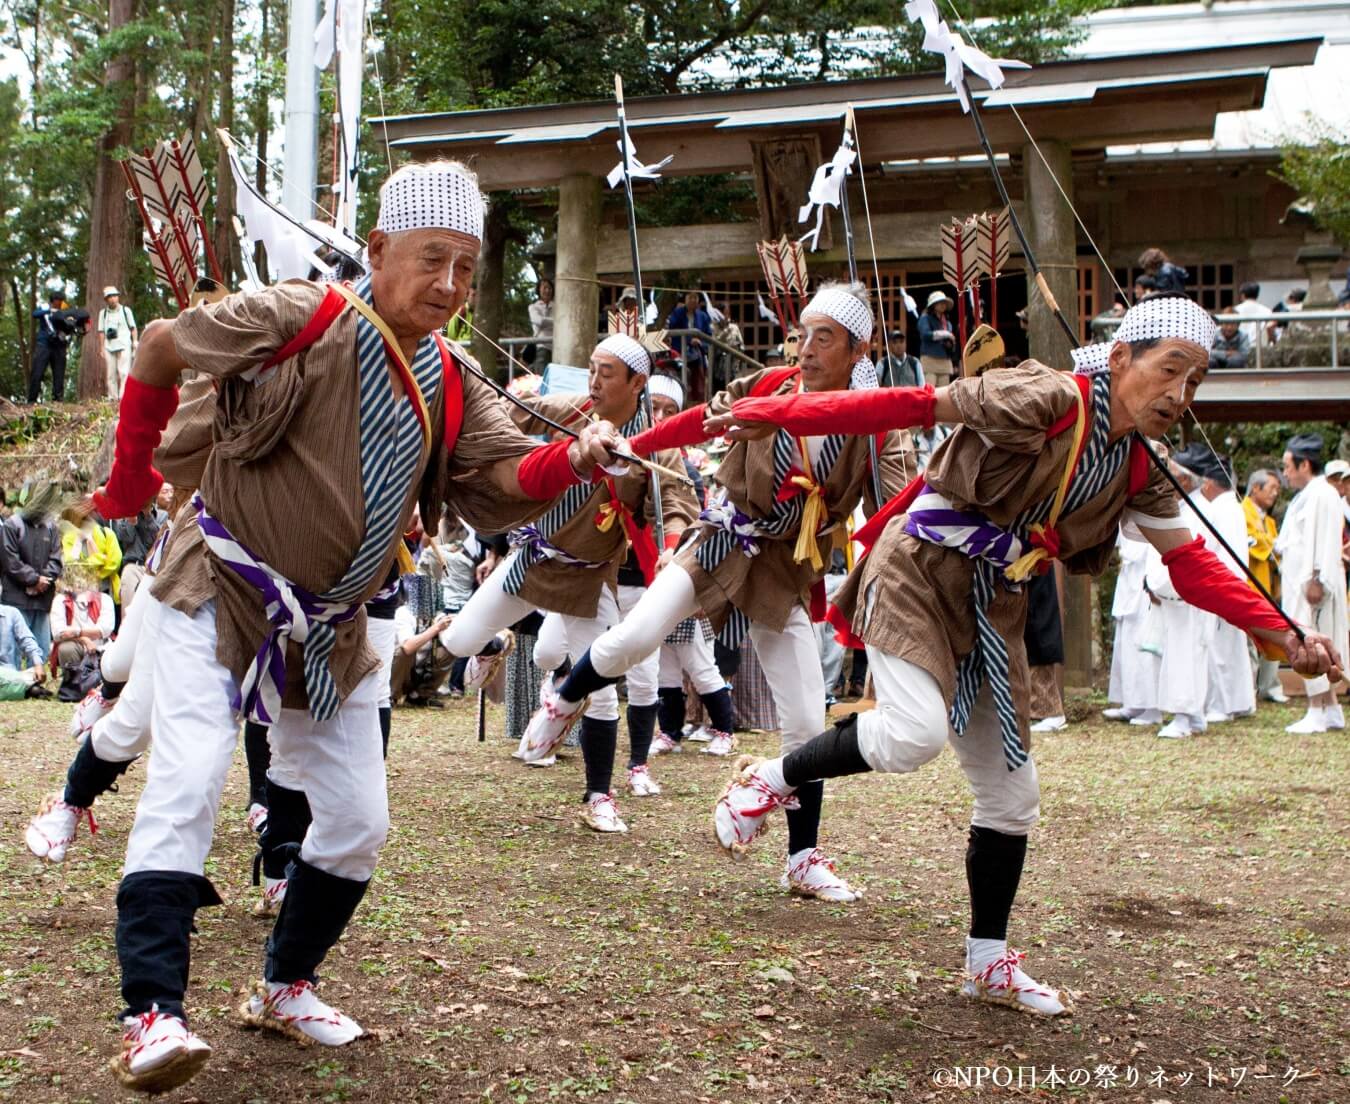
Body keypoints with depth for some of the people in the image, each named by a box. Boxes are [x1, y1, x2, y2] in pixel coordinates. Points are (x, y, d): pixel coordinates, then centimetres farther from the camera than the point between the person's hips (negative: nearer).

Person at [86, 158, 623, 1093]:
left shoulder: (452, 382, -1)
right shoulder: (301, 320, -18)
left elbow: (509, 473, -14)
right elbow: (161, 348, -8)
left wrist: (575, 458, -36)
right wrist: (131, 477, -1)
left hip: (331, 628, 6)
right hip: (223, 593, -6)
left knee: (358, 821, 9)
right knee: (188, 785, -18)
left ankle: (285, 988, 27)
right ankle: (152, 1015, -14)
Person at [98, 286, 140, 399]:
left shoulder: (126, 310, 8)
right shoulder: (103, 313, 12)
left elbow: (133, 328, 9)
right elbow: (101, 331, 11)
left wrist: (135, 343, -2)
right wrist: (101, 348, 6)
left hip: (124, 345, -2)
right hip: (109, 346, 2)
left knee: (124, 372, -11)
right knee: (110, 374, 2)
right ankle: (112, 398, 7)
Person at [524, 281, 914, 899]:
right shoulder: (771, 387, -9)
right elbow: (699, 422, 3)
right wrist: (628, 447, 4)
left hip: (787, 571, 0)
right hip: (725, 542, 0)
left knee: (806, 725, -2)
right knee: (632, 640, -19)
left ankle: (804, 861, 15)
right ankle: (564, 703, 14)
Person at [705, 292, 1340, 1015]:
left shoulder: (1142, 470, 3)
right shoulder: (1048, 398, -19)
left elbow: (1190, 563, 6)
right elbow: (912, 406, -22)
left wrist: (1283, 634, -5)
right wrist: (778, 415, -25)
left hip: (993, 608, 8)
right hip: (918, 573, -7)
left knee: (1011, 793, 10)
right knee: (916, 733, -31)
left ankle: (990, 964, 25)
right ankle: (774, 778, -4)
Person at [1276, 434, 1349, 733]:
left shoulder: (1322, 495, -13)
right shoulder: (1306, 496, 17)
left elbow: (1325, 542, -19)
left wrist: (1316, 580, -22)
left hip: (1312, 583, -10)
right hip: (1300, 582, 10)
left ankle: (1318, 713, -5)